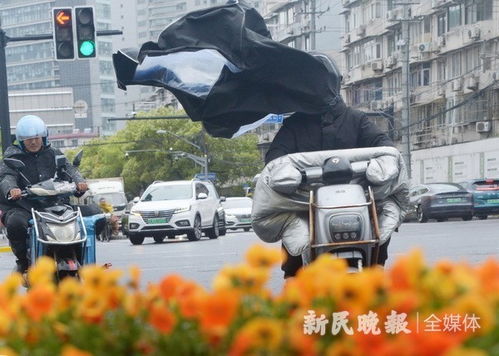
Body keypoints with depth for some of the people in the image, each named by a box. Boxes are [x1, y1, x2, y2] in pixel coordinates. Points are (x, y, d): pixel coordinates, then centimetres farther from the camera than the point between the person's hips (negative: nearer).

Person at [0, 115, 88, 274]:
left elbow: (68, 168, 1)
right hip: (22, 205, -3)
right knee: (16, 224, -35)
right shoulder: (13, 157, 8)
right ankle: (23, 261, -11)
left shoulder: (53, 154, 17)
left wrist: (79, 181, -22)